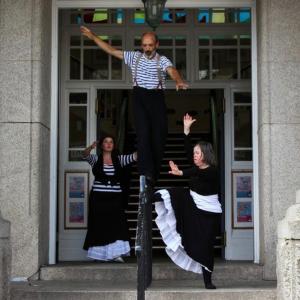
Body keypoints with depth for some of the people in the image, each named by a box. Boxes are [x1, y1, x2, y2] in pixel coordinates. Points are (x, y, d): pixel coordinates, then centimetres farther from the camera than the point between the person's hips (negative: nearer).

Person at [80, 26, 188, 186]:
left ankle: (155, 172, 12)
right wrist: (93, 36, 10)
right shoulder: (134, 56, 10)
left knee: (159, 135, -1)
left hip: (157, 97, 0)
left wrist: (179, 81, -41)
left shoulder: (162, 60, 3)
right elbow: (111, 50, 13)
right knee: (143, 133, -16)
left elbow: (172, 71, -18)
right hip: (140, 97, 0)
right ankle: (147, 172, -24)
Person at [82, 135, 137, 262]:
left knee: (116, 225, -7)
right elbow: (85, 155, -17)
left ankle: (116, 253, -8)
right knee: (100, 226, 0)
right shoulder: (96, 159, 3)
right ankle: (100, 254, 6)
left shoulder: (119, 159, 8)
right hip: (98, 197, -2)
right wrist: (91, 147, -39)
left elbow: (134, 156, -3)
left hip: (115, 198, 2)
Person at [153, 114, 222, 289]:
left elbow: (196, 173, -39)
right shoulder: (198, 167, 1)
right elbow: (188, 149, -2)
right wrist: (187, 129, -7)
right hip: (193, 205, 6)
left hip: (209, 212, -6)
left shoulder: (212, 171, -19)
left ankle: (208, 280, 5)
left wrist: (180, 173, -56)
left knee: (206, 246, -3)